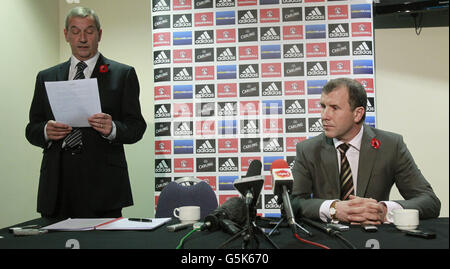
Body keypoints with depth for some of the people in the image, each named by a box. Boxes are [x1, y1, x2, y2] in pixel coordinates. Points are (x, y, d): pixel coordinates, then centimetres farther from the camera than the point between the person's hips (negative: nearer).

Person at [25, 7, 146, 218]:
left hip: (102, 182, -2)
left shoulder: (123, 74, 6)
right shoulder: (46, 78, 16)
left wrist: (112, 128, -19)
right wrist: (46, 131, -7)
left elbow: (137, 127, 1)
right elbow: (32, 129, 15)